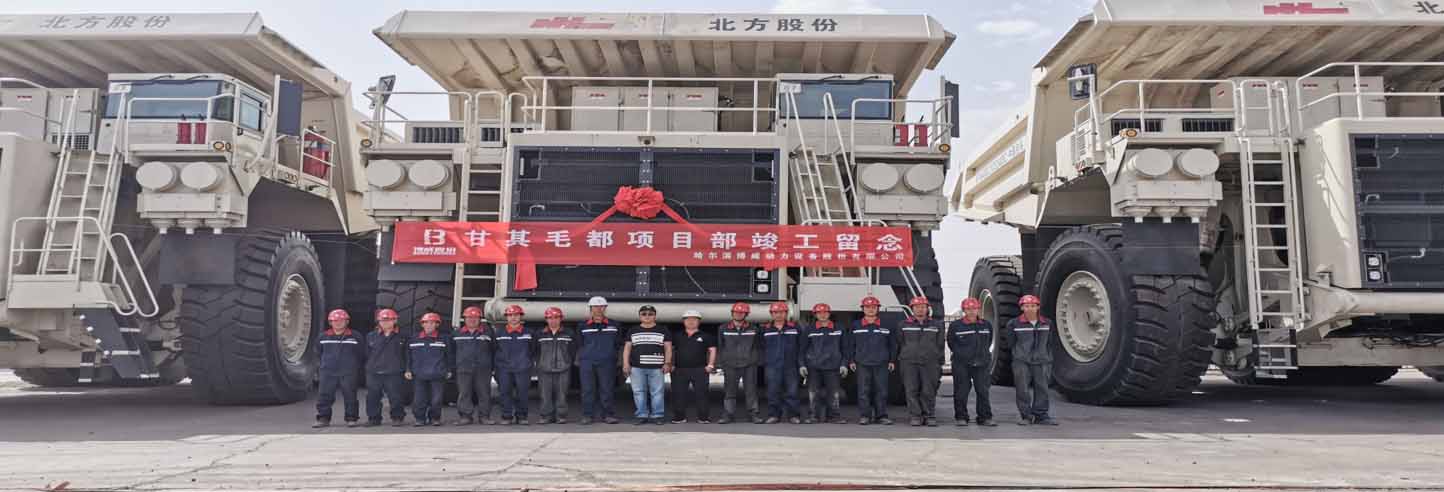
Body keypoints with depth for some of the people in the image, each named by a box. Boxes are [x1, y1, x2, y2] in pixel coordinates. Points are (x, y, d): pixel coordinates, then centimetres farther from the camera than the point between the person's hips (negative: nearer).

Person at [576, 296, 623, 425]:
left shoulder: (613, 326, 10)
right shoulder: (583, 326, 10)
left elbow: (619, 344, 15)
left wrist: (614, 356, 9)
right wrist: (579, 359, 9)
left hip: (607, 362, 0)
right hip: (587, 362, 0)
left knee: (606, 389, -1)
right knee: (587, 390, -1)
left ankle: (608, 414, 5)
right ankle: (587, 415, 4)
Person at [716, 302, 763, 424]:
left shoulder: (753, 329, 6)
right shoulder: (723, 329, 7)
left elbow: (759, 346, 10)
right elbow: (720, 346, 11)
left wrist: (758, 361, 2)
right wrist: (722, 360, 5)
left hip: (749, 365, -1)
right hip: (730, 365, 1)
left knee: (751, 390, 0)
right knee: (729, 391, 2)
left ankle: (754, 414, 6)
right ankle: (728, 415, 7)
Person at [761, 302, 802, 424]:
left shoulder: (794, 328, 8)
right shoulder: (766, 330, 10)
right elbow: (762, 348, 15)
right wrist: (763, 363, 8)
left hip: (790, 365, 0)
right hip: (772, 366, 1)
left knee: (791, 391, 0)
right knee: (773, 392, -1)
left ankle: (793, 415, 7)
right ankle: (774, 415, 6)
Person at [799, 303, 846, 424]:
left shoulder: (838, 329, 8)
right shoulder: (808, 329, 5)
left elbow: (843, 348, 10)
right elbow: (802, 348, 6)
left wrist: (843, 364, 4)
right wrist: (802, 365, 0)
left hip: (832, 366, 0)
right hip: (813, 366, 0)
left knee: (834, 392, 0)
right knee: (814, 392, 1)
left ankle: (834, 415, 9)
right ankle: (815, 415, 10)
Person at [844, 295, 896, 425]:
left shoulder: (885, 325, 9)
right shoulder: (855, 326, 8)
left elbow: (892, 344, 12)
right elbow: (849, 344, 10)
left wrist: (892, 360, 6)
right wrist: (851, 361, 4)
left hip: (881, 364, 0)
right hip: (862, 364, 0)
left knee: (881, 390, 0)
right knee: (863, 391, -2)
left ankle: (881, 416, 7)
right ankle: (865, 416, 4)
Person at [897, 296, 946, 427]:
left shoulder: (937, 325, 11)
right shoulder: (904, 325, 9)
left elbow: (940, 345, 12)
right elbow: (900, 344, 13)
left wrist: (939, 362, 7)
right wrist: (901, 359, 8)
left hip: (930, 363, 0)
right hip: (909, 362, 0)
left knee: (929, 391, -2)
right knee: (912, 391, -3)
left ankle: (930, 416, 7)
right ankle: (915, 417, 1)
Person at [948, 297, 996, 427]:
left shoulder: (986, 325, 9)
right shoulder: (955, 326, -1)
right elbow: (951, 343, 9)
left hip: (981, 363, 2)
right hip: (961, 365, -2)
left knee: (983, 391, 2)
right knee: (961, 392, 1)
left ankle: (985, 418, 9)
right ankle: (960, 418, 10)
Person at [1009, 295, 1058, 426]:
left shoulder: (1047, 323, 9)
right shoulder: (1014, 324, 0)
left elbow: (1049, 342, 15)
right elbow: (1011, 343, 7)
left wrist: (1049, 359, 12)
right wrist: (1018, 355, 8)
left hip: (1042, 361, 2)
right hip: (1021, 362, -2)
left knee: (1042, 389, 2)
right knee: (1023, 390, -2)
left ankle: (1041, 416, 10)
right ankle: (1025, 416, 7)